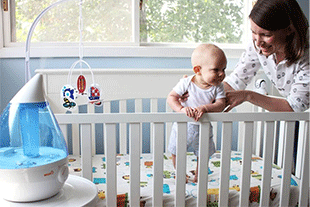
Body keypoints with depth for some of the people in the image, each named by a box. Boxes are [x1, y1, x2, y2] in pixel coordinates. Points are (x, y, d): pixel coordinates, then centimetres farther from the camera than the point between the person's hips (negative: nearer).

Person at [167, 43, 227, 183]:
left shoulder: (217, 87, -11)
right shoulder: (186, 83, -18)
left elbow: (221, 105, -21)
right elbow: (171, 97, -20)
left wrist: (205, 108, -39)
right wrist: (181, 109, -38)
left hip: (203, 129, 2)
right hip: (183, 126, -1)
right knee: (176, 153, 12)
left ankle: (198, 177, 41)